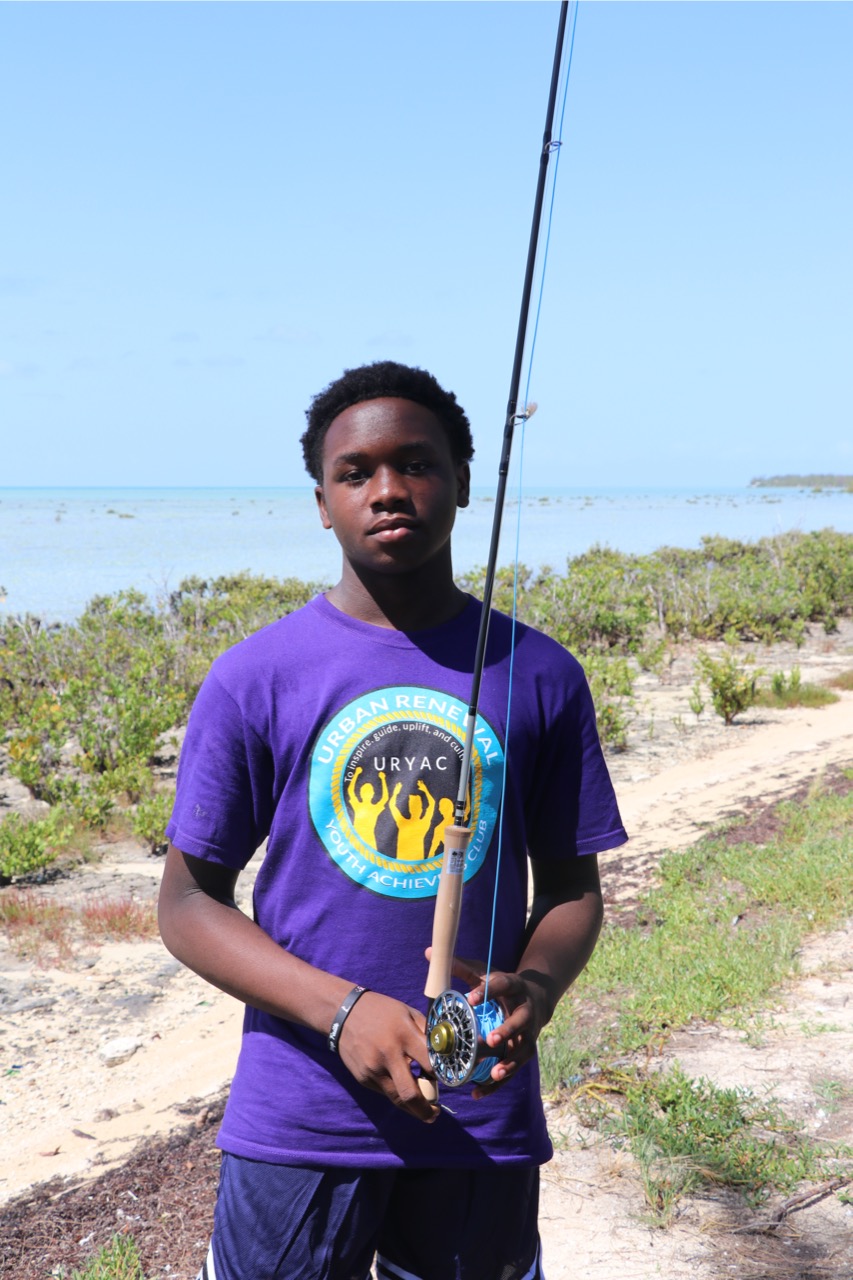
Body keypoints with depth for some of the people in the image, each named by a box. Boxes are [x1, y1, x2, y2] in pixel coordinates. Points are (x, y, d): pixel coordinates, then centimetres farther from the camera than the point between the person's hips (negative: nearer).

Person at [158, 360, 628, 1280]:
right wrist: (341, 1010, -17)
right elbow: (188, 901, -2)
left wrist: (536, 986, -14)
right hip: (297, 1125, -1)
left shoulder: (539, 677, 0)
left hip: (484, 1122, 2)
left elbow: (572, 885, 8)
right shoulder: (255, 678, -5)